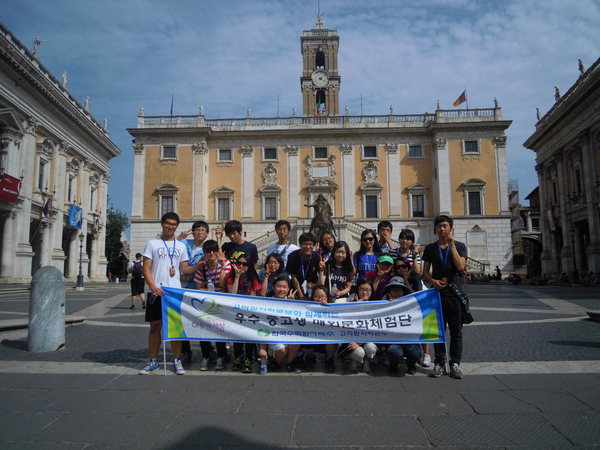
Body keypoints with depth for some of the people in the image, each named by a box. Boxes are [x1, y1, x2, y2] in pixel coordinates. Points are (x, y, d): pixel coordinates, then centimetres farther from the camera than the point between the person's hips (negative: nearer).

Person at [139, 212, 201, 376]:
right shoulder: (152, 243, 4)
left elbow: (185, 268, 12)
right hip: (156, 291, -2)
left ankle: (177, 361, 12)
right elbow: (146, 268, -1)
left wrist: (200, 265, -6)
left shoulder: (181, 246, 13)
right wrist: (153, 287, -14)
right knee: (155, 326, 4)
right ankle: (153, 362, 16)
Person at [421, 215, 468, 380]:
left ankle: (455, 363, 13)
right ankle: (439, 363, 13)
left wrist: (452, 244, -11)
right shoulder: (430, 248, 11)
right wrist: (433, 281, -10)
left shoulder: (459, 246, 6)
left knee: (456, 330, 3)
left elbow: (461, 267, -11)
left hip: (455, 293, -1)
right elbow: (425, 272, 11)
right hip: (437, 292, 1)